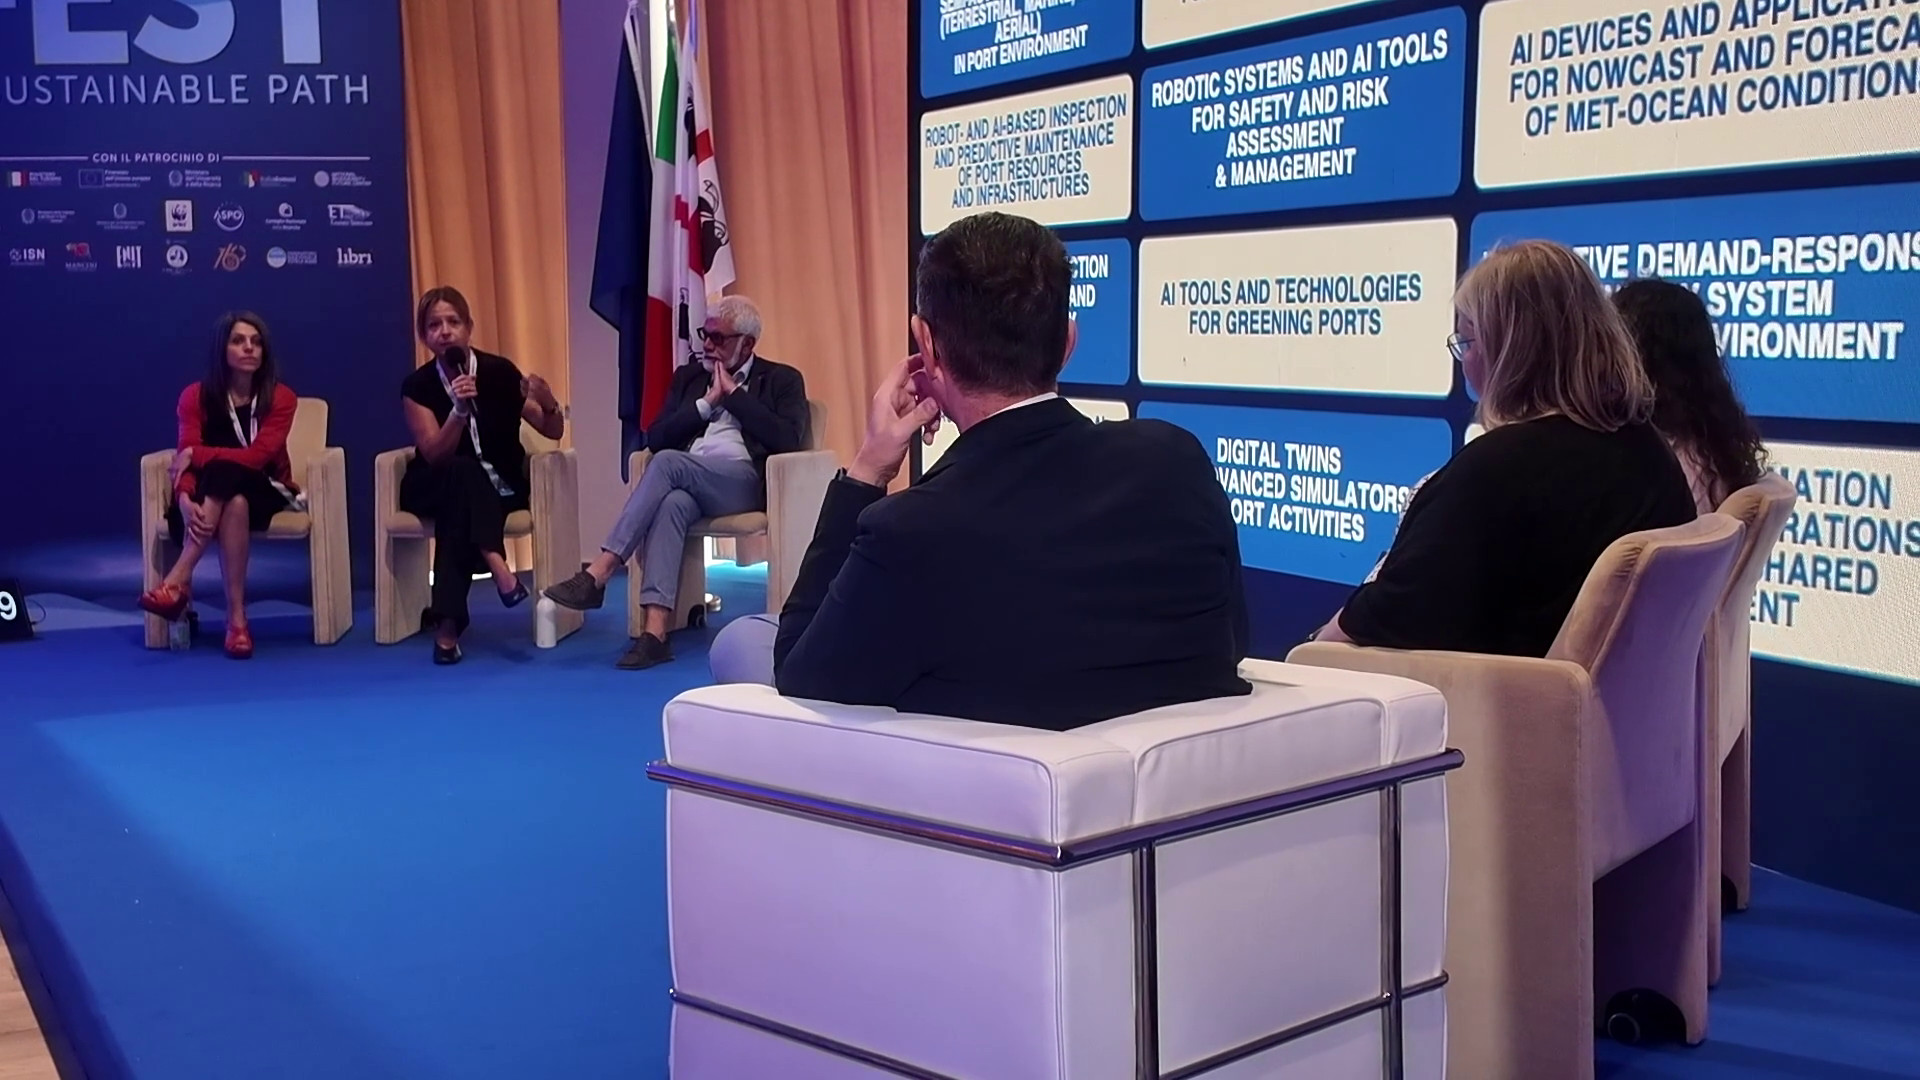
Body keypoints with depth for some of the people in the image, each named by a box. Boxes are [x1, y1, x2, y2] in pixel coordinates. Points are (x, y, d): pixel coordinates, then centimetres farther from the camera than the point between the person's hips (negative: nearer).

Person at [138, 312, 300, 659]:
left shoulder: (281, 398, -7)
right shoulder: (196, 396, -3)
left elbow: (257, 456, -19)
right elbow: (187, 459, -15)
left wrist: (197, 454, -19)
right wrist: (186, 500, -35)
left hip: (264, 491, -1)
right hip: (215, 492, 1)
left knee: (225, 474, -34)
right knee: (234, 503, -35)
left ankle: (179, 580, -36)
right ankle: (236, 618, -39)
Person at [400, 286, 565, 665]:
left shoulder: (499, 371, -8)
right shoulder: (417, 385, -8)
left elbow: (553, 432, -3)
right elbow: (435, 456, -18)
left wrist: (548, 404, -26)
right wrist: (459, 411, -34)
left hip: (499, 486, 0)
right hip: (437, 488, 0)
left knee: (458, 508, -33)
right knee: (464, 471, -34)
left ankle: (448, 621, -35)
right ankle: (495, 562, -48)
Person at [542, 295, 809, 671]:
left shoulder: (782, 380, 11)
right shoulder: (688, 376, 23)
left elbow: (788, 440, -8)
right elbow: (655, 439, 12)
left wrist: (734, 394, -4)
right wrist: (707, 403, 1)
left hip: (745, 482, -3)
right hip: (686, 480, 4)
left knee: (668, 461, -32)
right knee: (673, 503, -35)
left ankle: (598, 573, -33)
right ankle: (655, 632, -44)